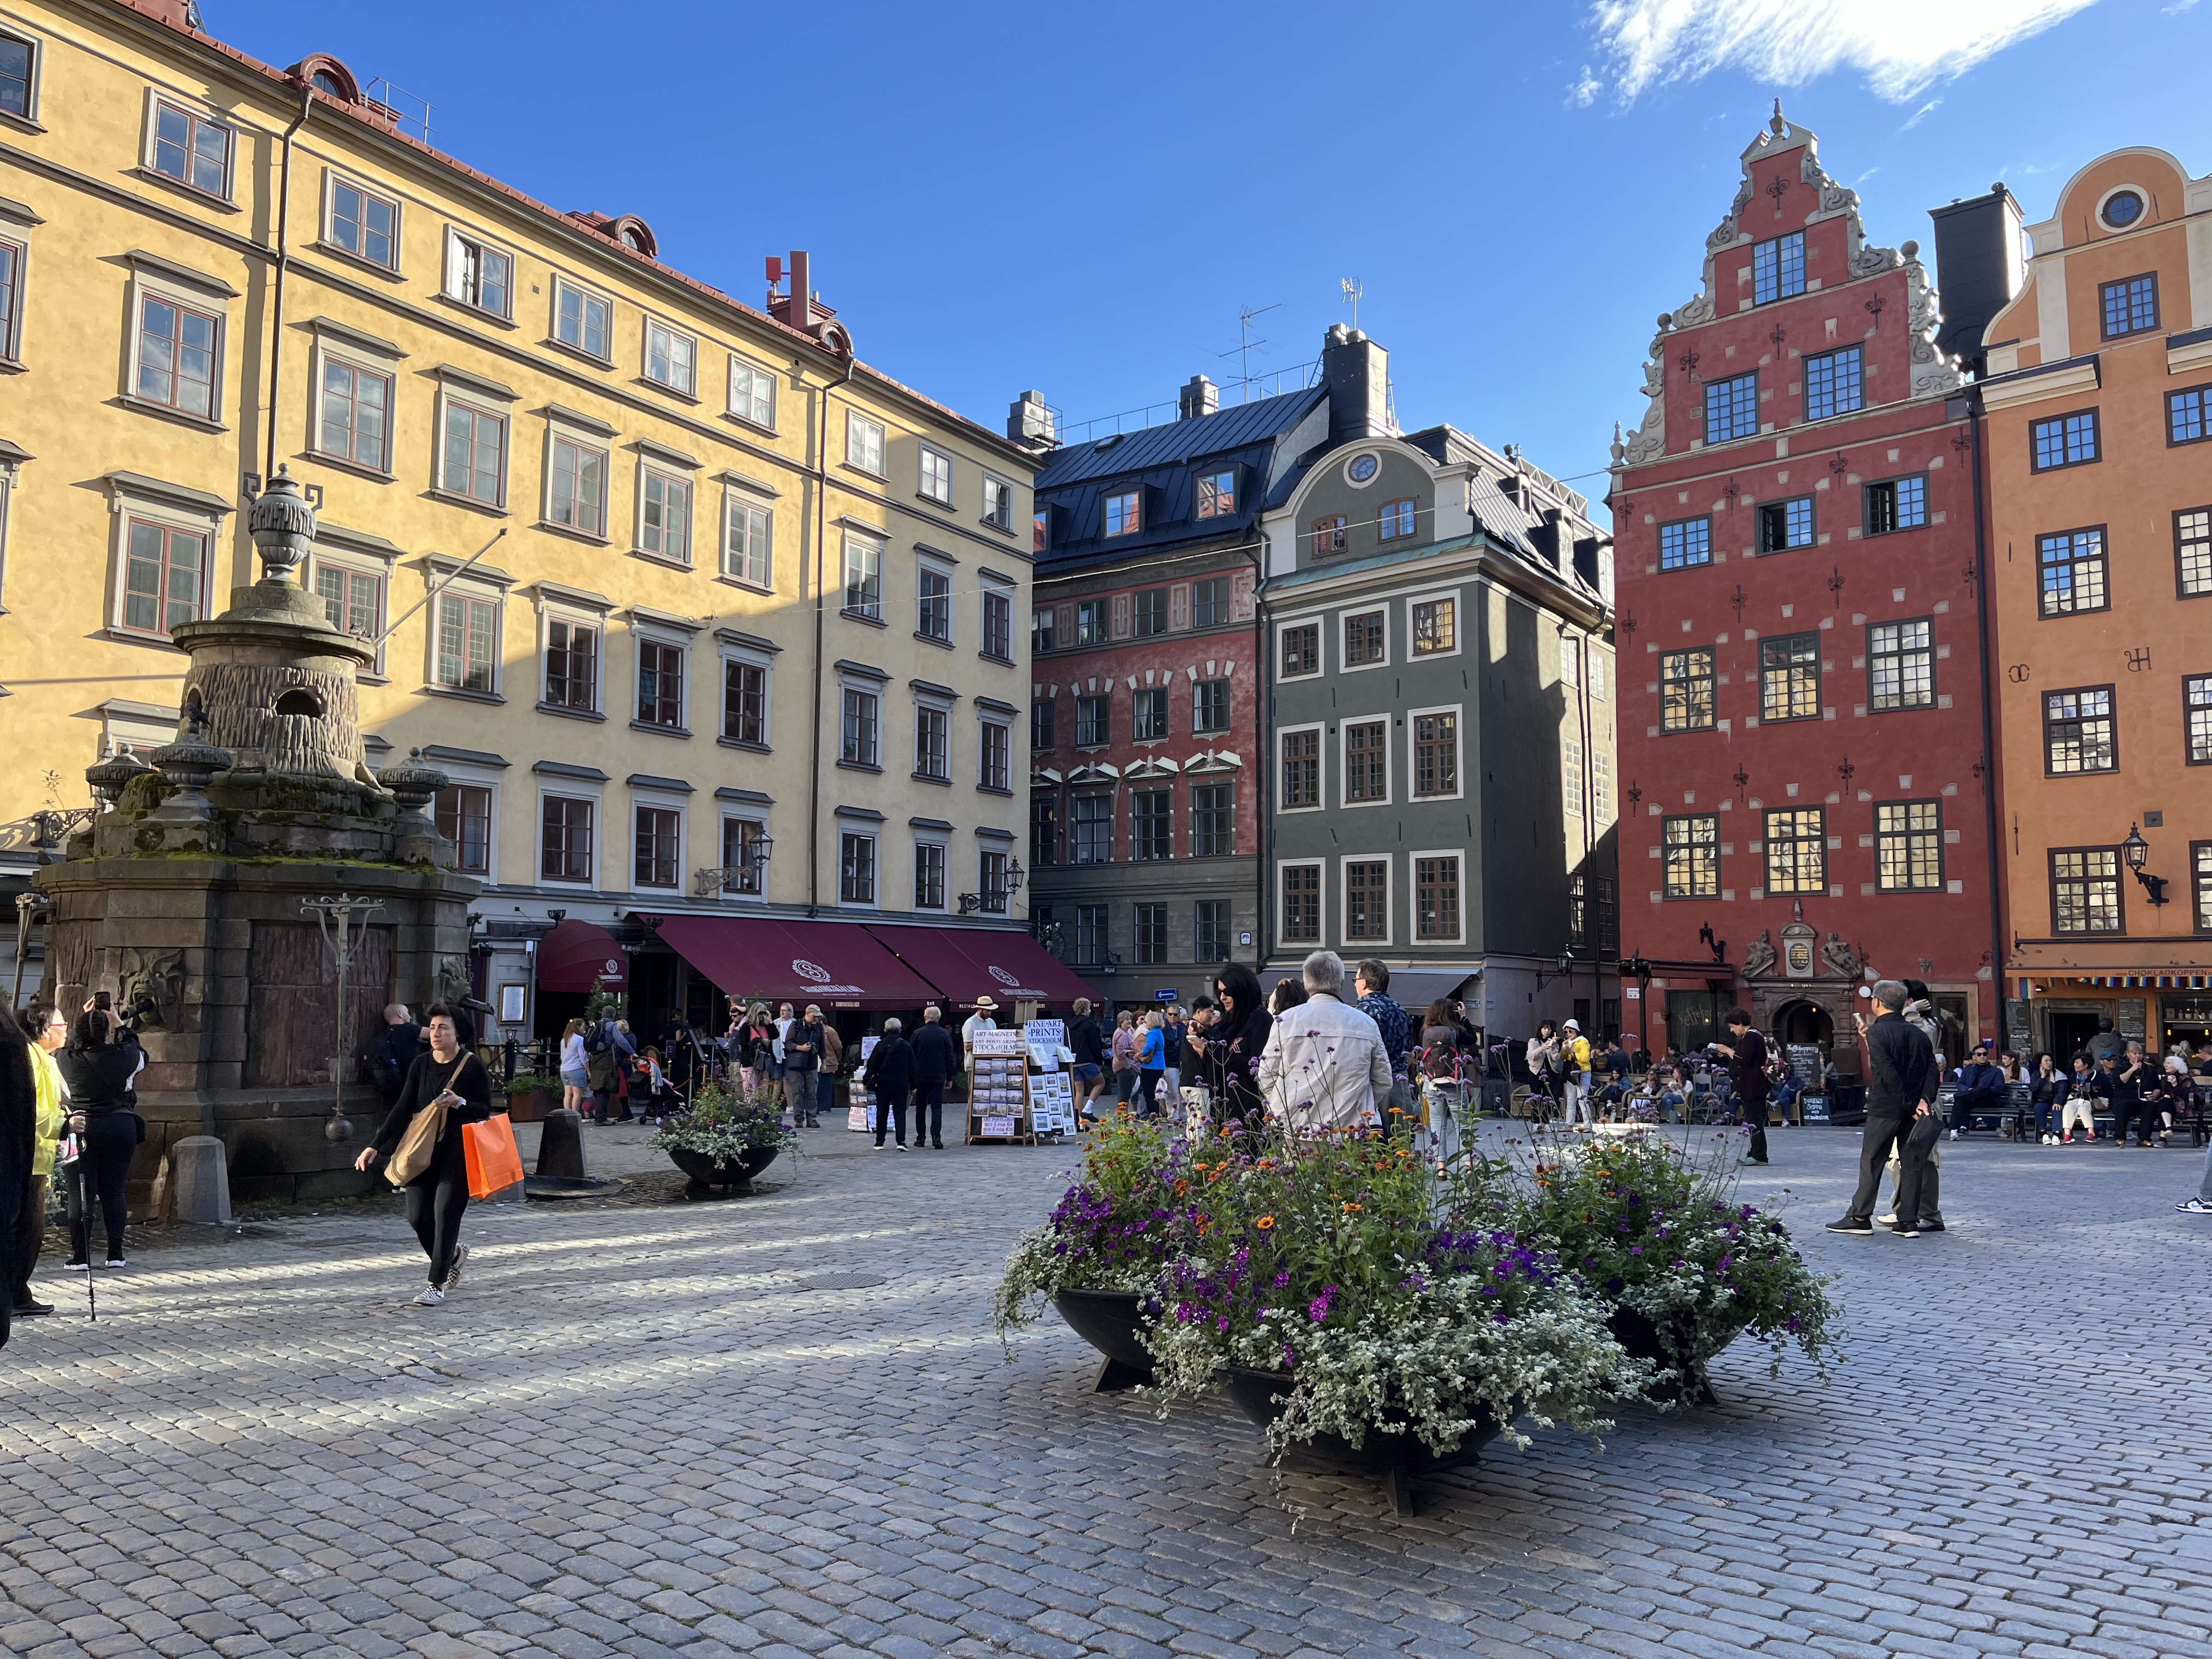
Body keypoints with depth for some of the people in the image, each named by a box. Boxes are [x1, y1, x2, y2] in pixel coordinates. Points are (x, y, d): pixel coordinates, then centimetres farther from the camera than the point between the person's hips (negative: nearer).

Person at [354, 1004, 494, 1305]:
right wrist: (376, 1145, 1)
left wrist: (459, 1103, -23)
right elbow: (403, 1109, 7)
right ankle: (454, 1254, 31)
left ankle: (437, 1284, 2)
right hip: (424, 1149, 5)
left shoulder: (473, 1066, -7)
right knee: (418, 1217, 3)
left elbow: (485, 1111, -4)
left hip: (458, 1150, -5)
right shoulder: (421, 1065, 6)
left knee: (445, 1211, -9)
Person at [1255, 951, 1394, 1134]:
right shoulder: (1366, 1024, 4)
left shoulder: (1285, 1021, 0)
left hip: (1296, 1128, -1)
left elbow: (1266, 1079, 5)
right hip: (1352, 1132, 1)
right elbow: (1384, 1082, 12)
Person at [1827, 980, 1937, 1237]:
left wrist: (1909, 1105, -14)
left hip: (1885, 1109, -5)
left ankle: (1860, 1217, 7)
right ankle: (1908, 1222, 8)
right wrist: (1924, 1100, -7)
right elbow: (1932, 1070, 2)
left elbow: (1888, 1074, -19)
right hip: (1915, 1110, 5)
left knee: (1871, 1161, 3)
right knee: (1912, 1164, 8)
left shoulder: (1877, 1033, -11)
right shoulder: (1919, 1034, 10)